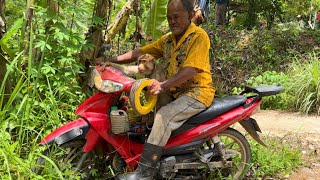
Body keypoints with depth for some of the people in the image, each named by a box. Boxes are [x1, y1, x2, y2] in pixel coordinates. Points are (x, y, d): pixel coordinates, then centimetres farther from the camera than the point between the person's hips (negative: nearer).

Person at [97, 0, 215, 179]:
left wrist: (164, 85, -38)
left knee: (164, 115, -27)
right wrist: (110, 60, 1)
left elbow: (191, 69, -26)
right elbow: (140, 52, 10)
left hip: (198, 92, -9)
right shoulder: (168, 39, 10)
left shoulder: (199, 36, -14)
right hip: (176, 91, 9)